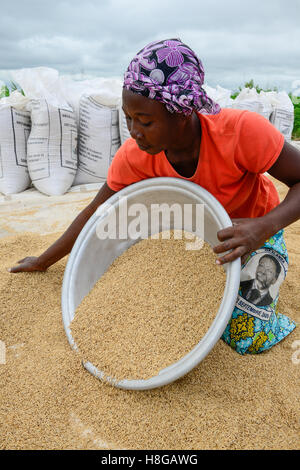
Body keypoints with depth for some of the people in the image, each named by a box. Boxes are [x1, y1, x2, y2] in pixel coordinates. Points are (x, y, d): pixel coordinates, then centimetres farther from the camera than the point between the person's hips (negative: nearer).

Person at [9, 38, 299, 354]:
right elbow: (95, 214, -12)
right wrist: (42, 263, -4)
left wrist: (265, 226, -46)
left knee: (246, 339, -8)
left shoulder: (242, 131, -36)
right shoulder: (135, 156, -25)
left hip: (255, 228, -2)